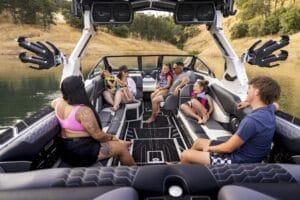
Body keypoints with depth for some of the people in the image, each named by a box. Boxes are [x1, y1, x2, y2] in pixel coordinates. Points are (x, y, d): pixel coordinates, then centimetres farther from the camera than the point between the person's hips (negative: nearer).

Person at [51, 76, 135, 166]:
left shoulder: (59, 102, -2)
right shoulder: (83, 111, -28)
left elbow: (52, 103, 25)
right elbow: (98, 135, -21)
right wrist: (112, 138, -2)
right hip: (80, 151, -9)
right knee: (121, 147, 1)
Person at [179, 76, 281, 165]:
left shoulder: (252, 120, -33)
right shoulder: (269, 109, -5)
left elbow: (228, 148, -24)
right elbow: (276, 105, 25)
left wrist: (209, 148, -6)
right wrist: (250, 103, 17)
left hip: (237, 160, -9)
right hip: (241, 151, 10)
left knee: (185, 155, -6)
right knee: (198, 142, 19)